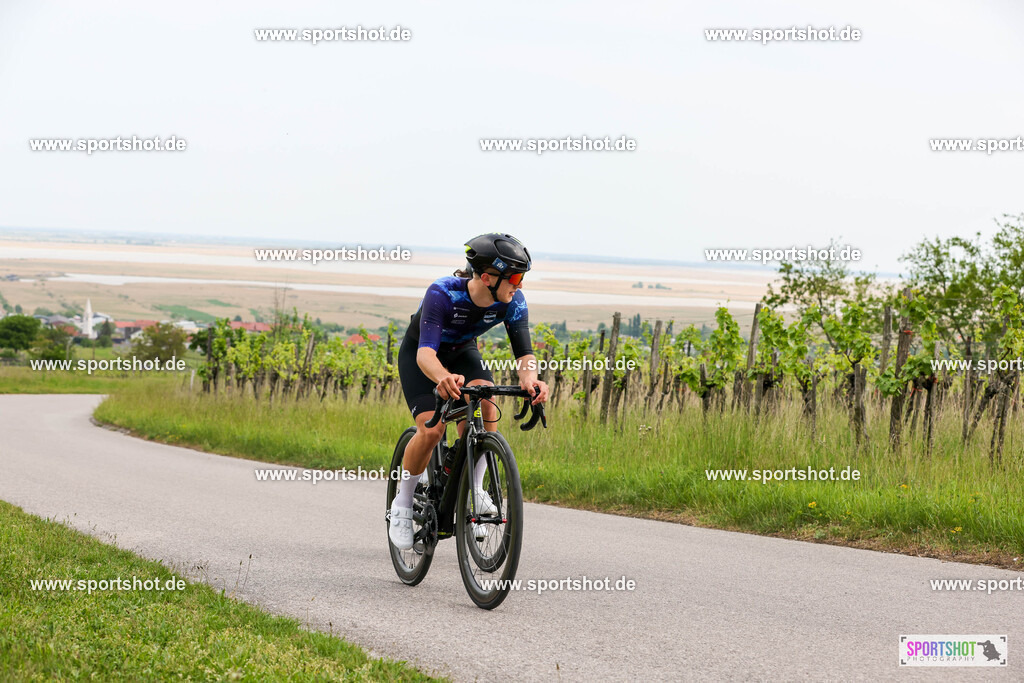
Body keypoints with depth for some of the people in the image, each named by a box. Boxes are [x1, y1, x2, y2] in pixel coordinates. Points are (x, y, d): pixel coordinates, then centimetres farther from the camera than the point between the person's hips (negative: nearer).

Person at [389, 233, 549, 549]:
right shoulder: (442, 294, -38)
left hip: (462, 352, 4)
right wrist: (443, 378, -71)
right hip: (418, 355, -4)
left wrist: (529, 379, -51)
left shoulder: (513, 301, -25)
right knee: (432, 428, -24)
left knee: (485, 405, -27)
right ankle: (402, 504, -3)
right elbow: (425, 352, -48)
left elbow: (524, 351, -27)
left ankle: (474, 488, -10)